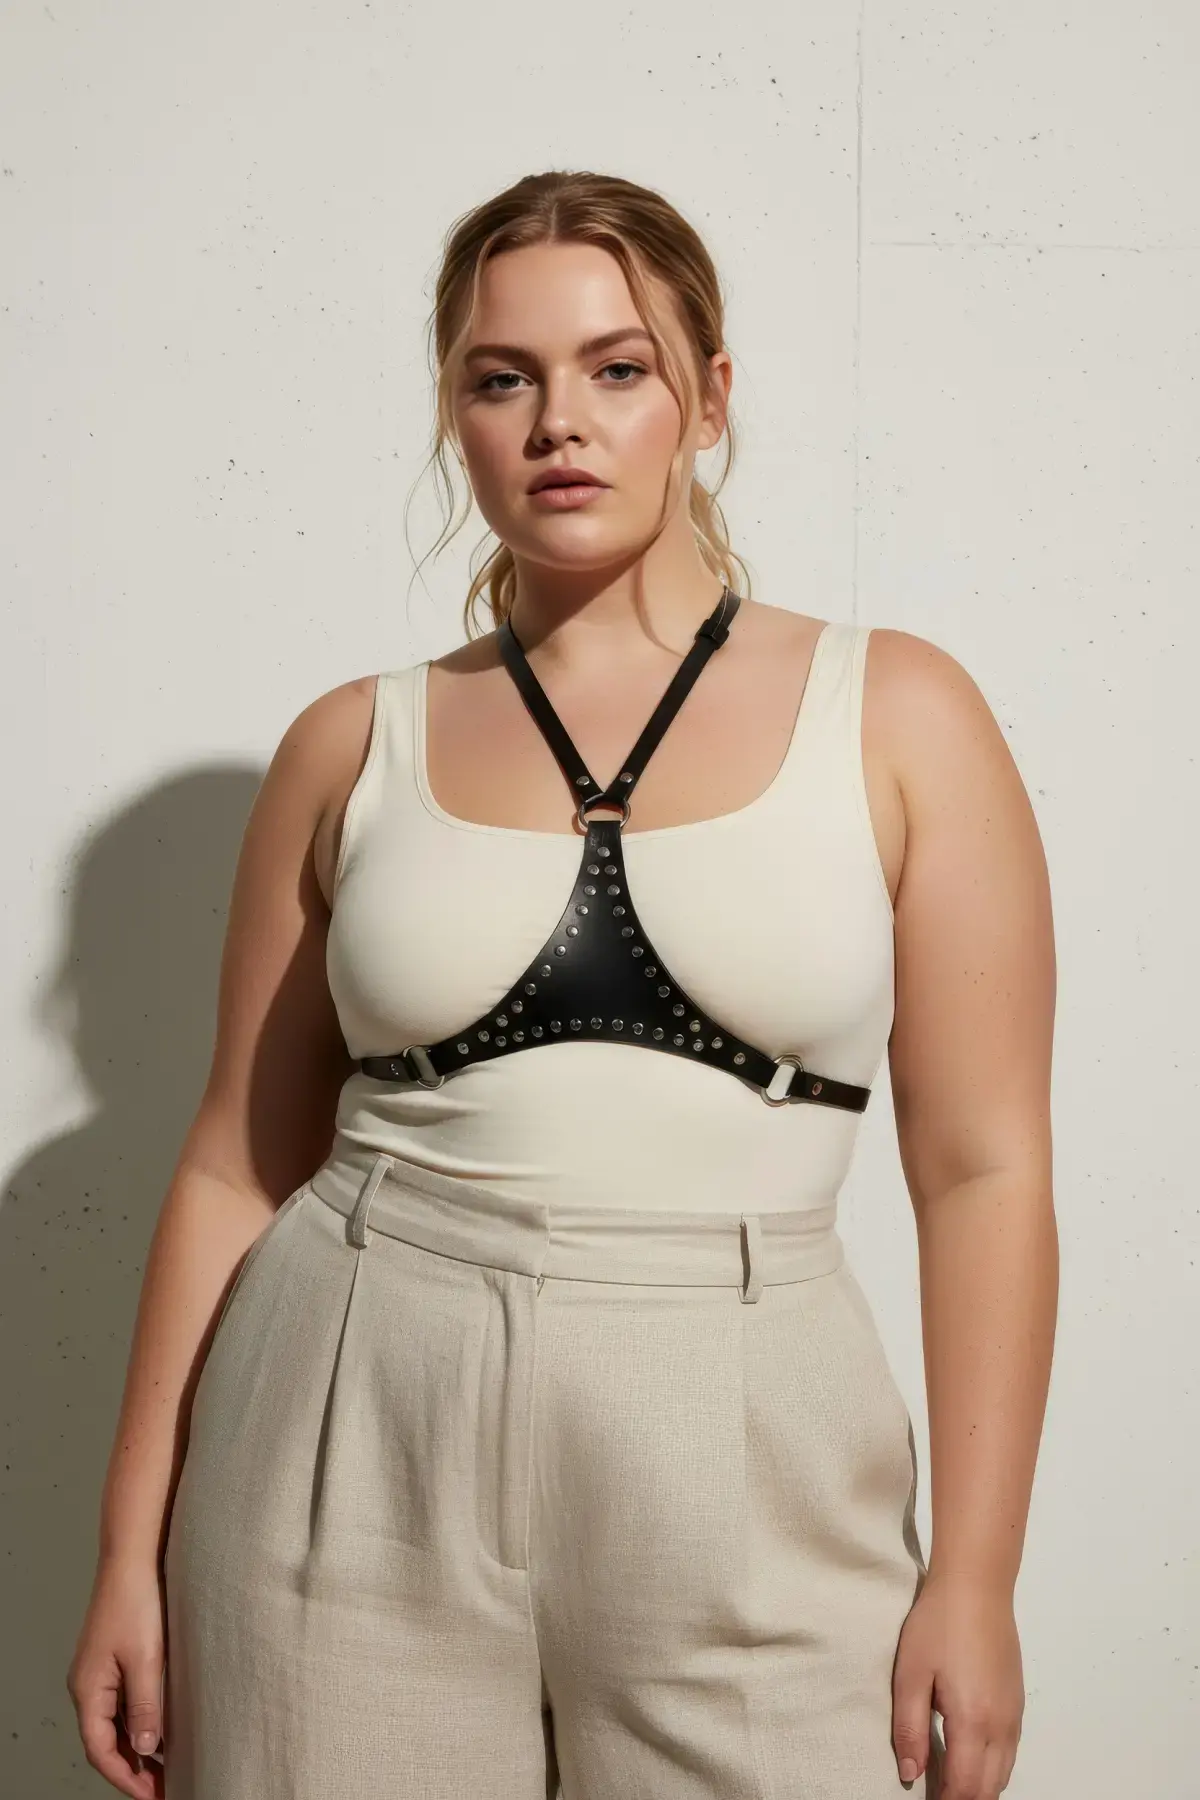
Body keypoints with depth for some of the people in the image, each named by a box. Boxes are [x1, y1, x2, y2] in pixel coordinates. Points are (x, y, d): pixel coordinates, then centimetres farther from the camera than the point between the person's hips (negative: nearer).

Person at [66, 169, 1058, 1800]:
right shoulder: (354, 749, 4)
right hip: (353, 1441, 1)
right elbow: (240, 1164, 6)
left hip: (736, 1456, 0)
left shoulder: (897, 717, 1)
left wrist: (974, 1575, -4)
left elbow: (983, 1168, -1)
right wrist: (134, 1553, 6)